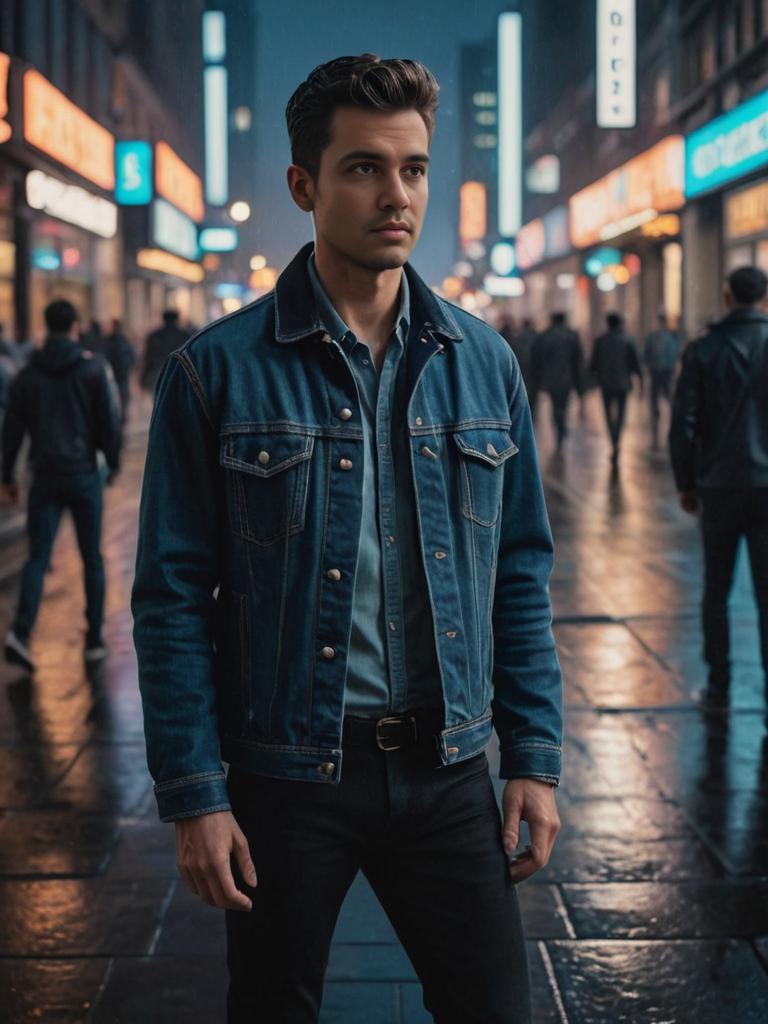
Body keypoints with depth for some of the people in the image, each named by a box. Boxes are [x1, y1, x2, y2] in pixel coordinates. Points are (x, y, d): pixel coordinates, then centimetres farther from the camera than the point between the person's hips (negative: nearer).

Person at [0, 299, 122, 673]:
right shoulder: (92, 367, -4)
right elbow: (108, 420, -6)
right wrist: (113, 462, 8)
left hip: (45, 476, 2)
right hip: (84, 473, -2)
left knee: (38, 557, 1)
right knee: (92, 558, 10)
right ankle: (94, 639, 12)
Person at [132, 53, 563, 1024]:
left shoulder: (483, 362, 4)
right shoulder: (217, 371, -7)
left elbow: (520, 573, 8)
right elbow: (172, 596, -6)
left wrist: (534, 759, 3)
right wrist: (193, 797, -10)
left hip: (446, 771, 3)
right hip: (286, 777, -2)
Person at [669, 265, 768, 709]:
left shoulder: (703, 351, -3)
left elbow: (683, 424, -3)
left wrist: (686, 482, 7)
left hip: (719, 487, 1)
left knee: (716, 591, 14)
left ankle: (719, 685, 19)